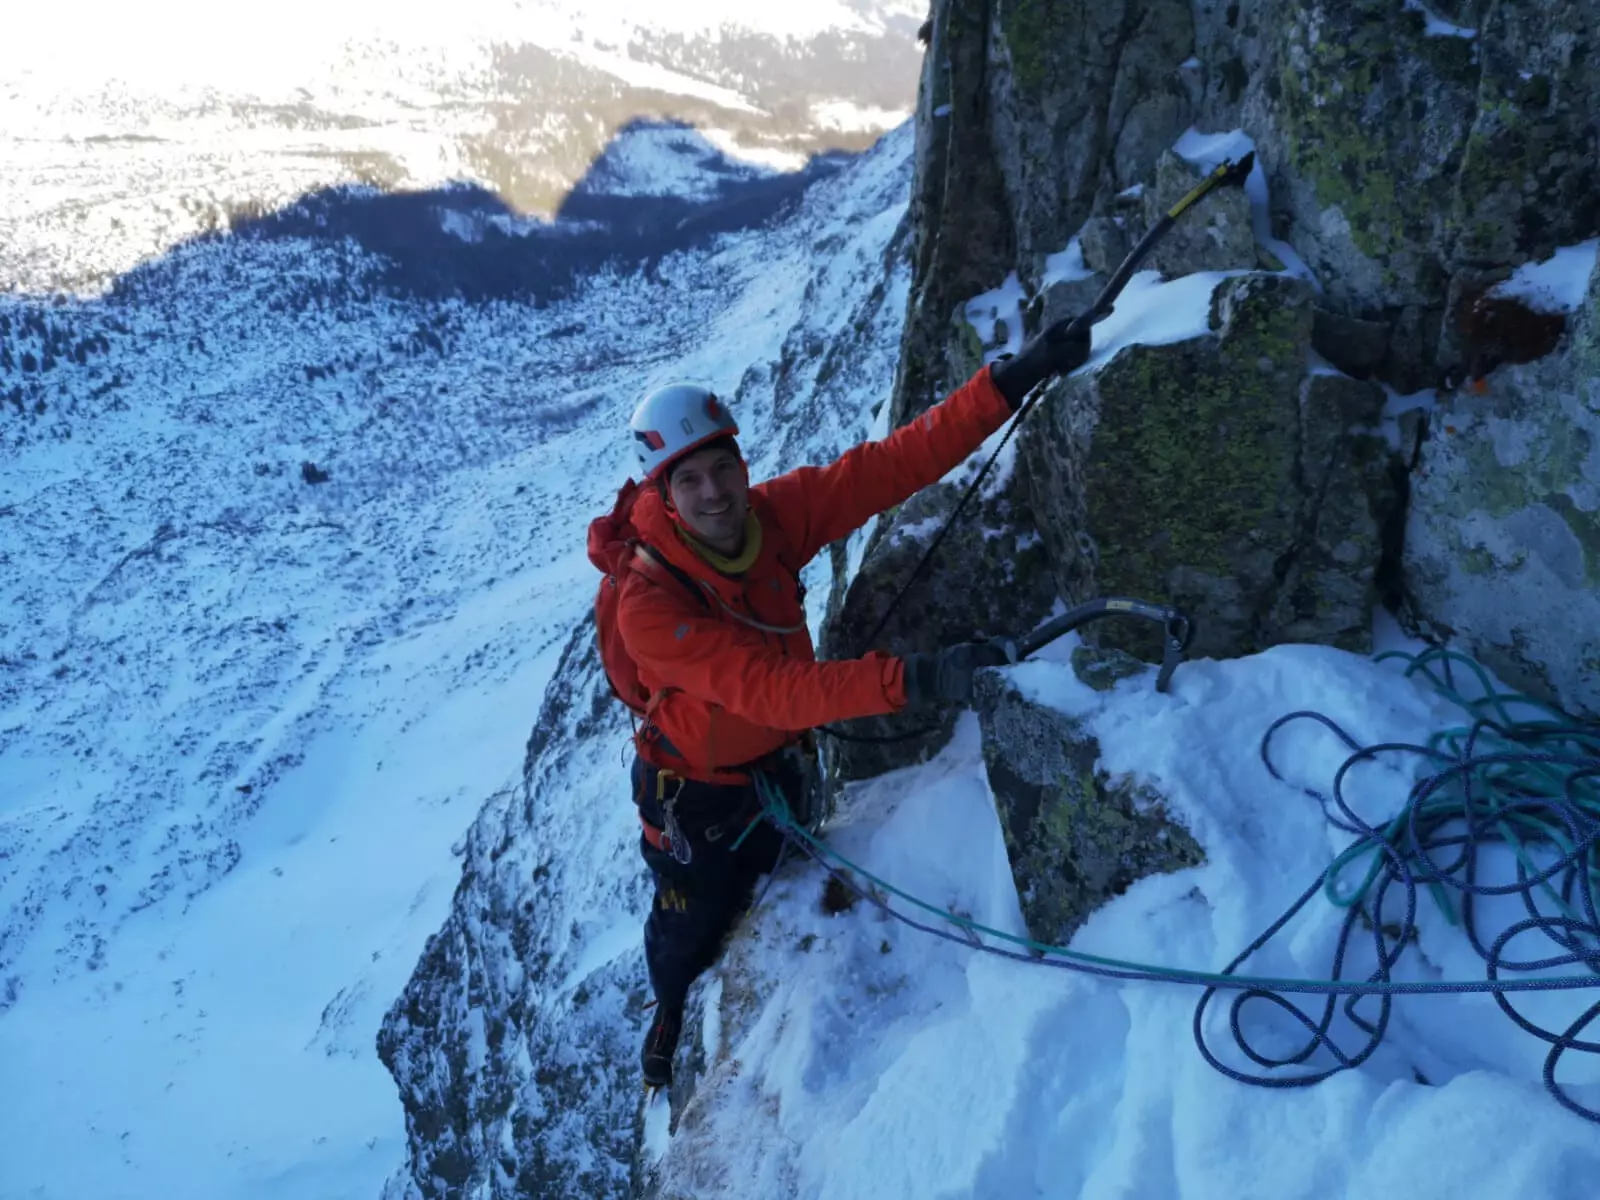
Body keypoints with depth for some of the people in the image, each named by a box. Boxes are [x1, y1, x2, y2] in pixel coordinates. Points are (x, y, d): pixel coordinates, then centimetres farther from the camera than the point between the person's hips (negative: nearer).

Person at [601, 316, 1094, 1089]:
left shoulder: (772, 515, -23)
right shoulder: (648, 603, -37)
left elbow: (894, 464, -27)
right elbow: (767, 690, -46)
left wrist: (1011, 380, -35)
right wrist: (911, 680, -57)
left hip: (782, 765, 5)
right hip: (697, 791, -4)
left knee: (759, 905, 31)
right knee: (691, 930, 23)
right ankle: (672, 1012, 59)